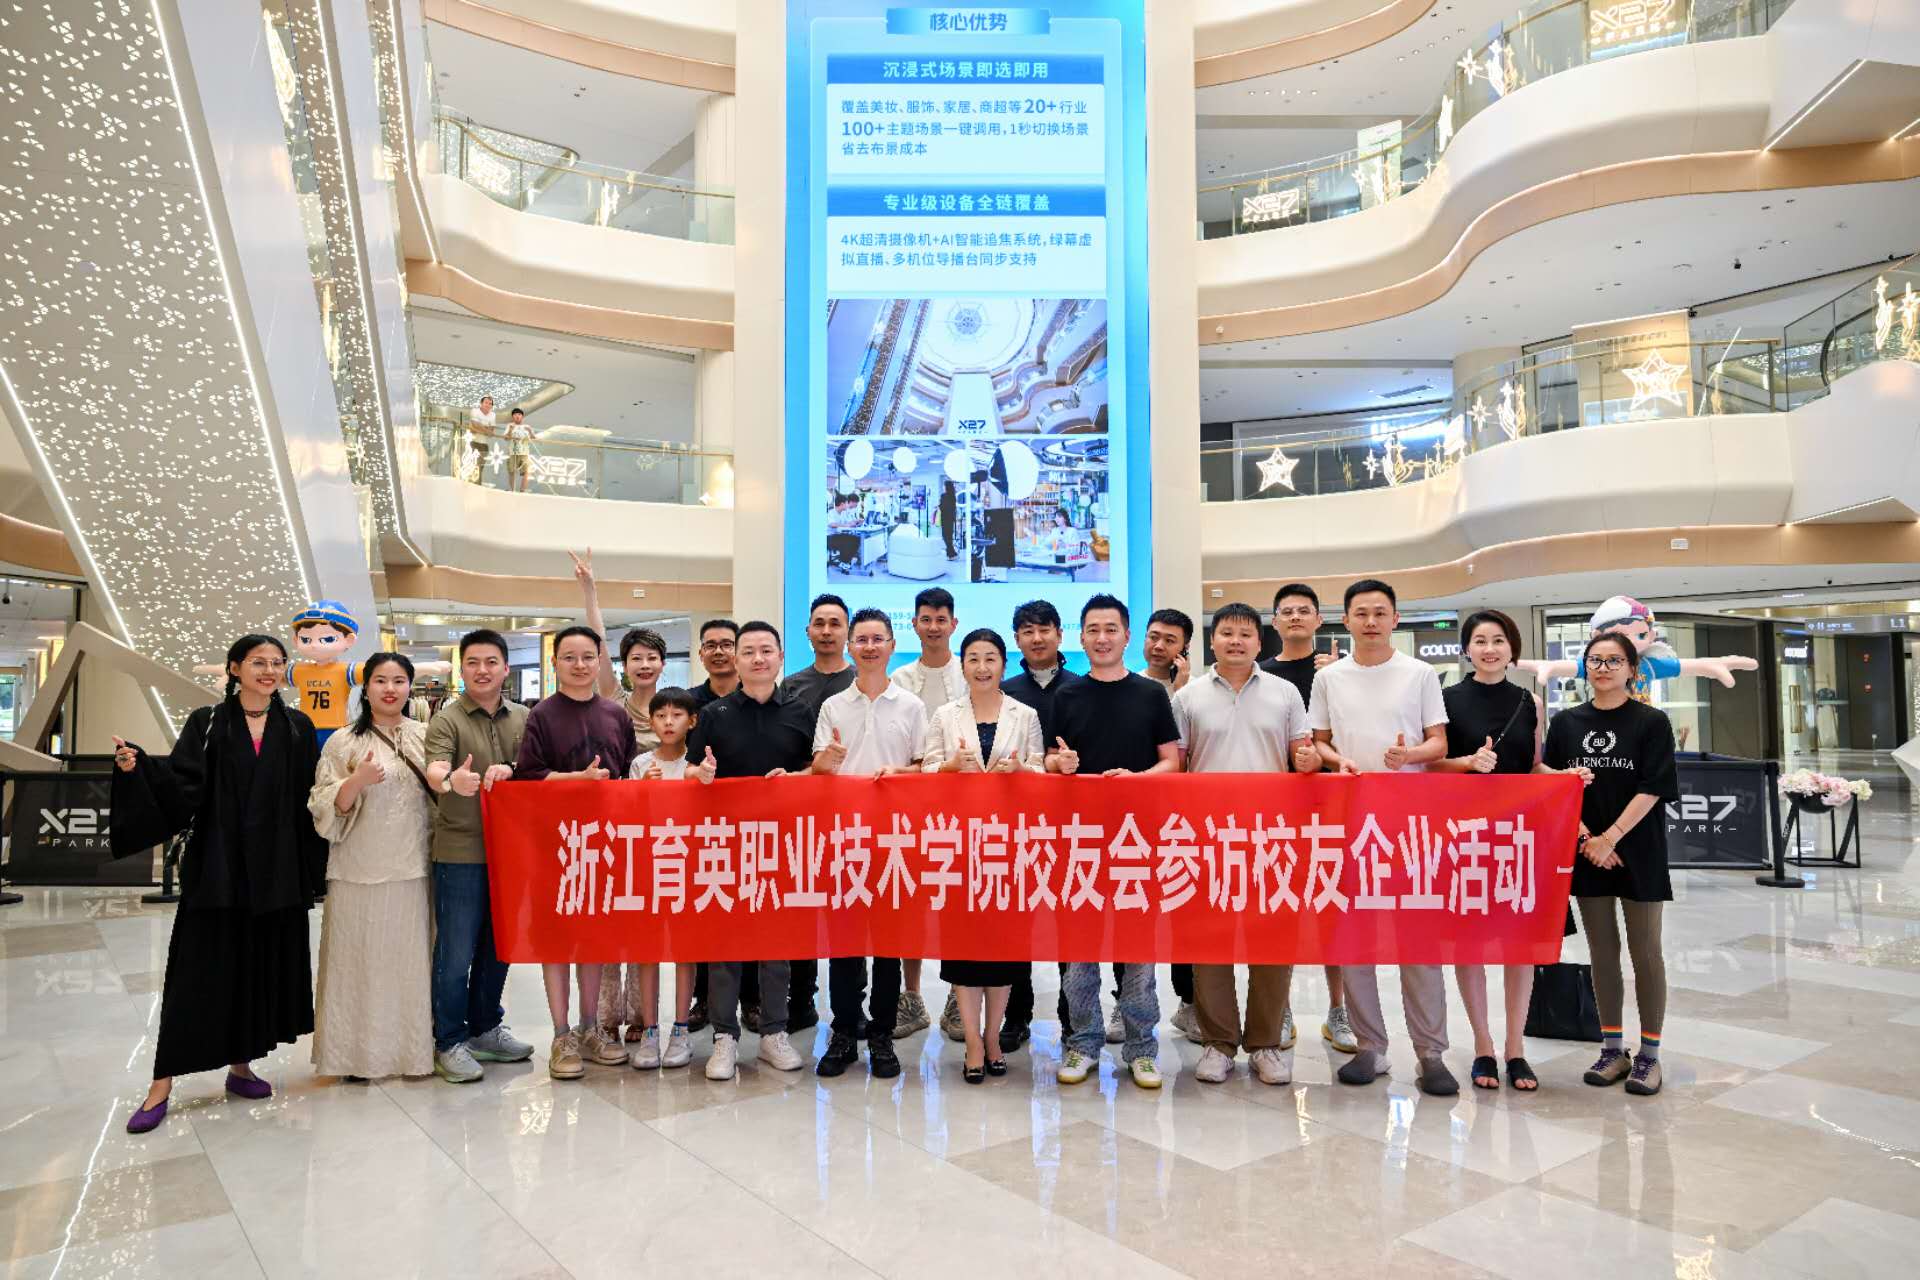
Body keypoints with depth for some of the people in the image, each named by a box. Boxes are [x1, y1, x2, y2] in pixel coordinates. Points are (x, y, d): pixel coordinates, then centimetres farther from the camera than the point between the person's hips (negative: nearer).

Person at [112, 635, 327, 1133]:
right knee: (198, 971, -1)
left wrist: (312, 867, 0)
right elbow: (182, 788, -9)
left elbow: (309, 802, 4)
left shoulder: (297, 728, 5)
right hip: (216, 867, -2)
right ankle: (161, 1087, 8)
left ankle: (240, 1066, 23)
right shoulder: (206, 723, 1)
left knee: (262, 966, 8)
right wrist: (140, 767, -27)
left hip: (276, 872, 2)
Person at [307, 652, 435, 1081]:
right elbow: (326, 808, -3)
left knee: (411, 961, 7)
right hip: (360, 870, -2)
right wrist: (356, 781, -21)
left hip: (413, 869, 3)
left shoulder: (425, 737, 10)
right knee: (360, 961, 0)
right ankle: (357, 1052, 12)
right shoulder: (344, 742, 1)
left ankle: (412, 1048, 17)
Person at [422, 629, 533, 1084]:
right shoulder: (447, 719, -6)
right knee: (456, 952, 2)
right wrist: (451, 780, -44)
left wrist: (509, 770, -18)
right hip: (461, 852, -4)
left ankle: (485, 1028, 32)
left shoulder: (523, 718, 7)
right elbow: (434, 769, -21)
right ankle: (449, 1042, 16)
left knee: (499, 945, 16)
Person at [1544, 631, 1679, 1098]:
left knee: (1645, 951, 4)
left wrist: (1610, 838, -16)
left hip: (1638, 852, -3)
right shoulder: (1566, 723, 6)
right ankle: (1612, 1049, 20)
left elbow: (1651, 789, -10)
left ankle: (1649, 1054, 15)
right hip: (1586, 852, 3)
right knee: (1602, 951, 9)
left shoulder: (1652, 722, -3)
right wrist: (1586, 838, -8)